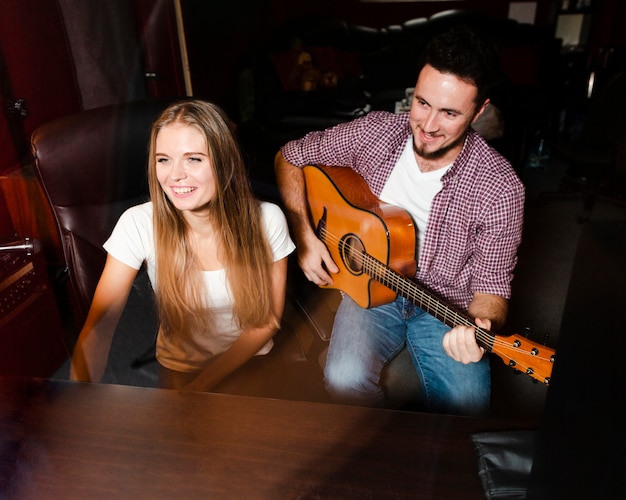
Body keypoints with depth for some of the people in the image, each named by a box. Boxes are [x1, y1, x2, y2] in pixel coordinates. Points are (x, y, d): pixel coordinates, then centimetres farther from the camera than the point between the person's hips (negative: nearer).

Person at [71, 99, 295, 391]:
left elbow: (268, 319, -9)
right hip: (181, 367, 0)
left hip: (253, 361, 1)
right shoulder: (138, 225, -18)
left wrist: (203, 384, -14)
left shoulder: (266, 220, -17)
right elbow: (98, 325, -19)